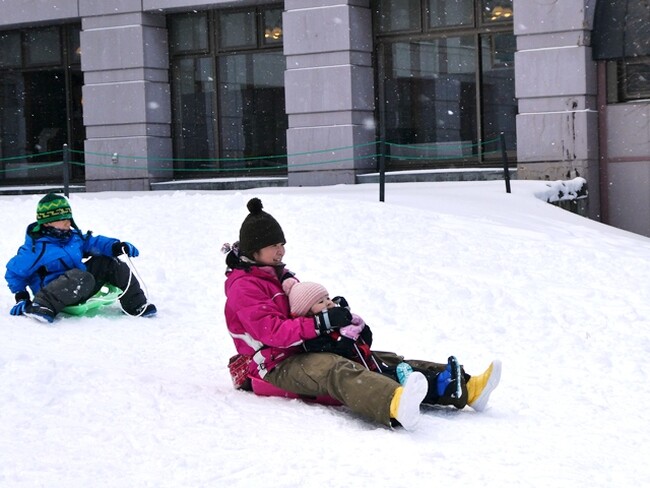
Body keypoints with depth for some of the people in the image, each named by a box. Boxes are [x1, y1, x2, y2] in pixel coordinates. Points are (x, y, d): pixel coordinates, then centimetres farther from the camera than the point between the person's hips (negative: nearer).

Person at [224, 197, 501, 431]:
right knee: (335, 369, -40)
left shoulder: (278, 274, 21)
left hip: (305, 352, 10)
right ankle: (395, 406, -71)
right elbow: (272, 332, -21)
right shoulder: (243, 286, -9)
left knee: (385, 361, -6)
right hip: (277, 367, -10)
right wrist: (321, 323, -26)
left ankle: (464, 389, -18)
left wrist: (334, 312, 3)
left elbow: (304, 308, 25)